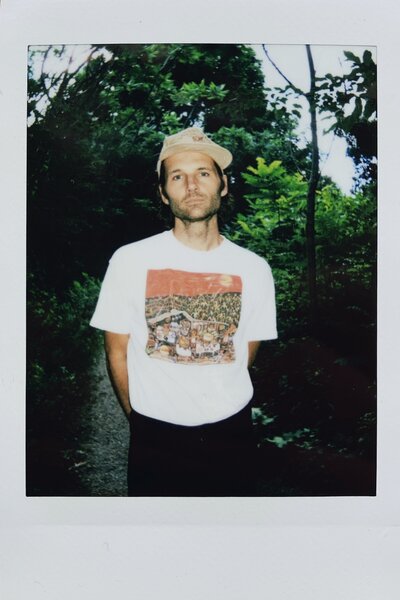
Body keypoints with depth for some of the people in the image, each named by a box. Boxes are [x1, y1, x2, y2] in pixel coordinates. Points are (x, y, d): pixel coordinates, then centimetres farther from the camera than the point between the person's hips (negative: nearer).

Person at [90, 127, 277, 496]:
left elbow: (245, 356, 7)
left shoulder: (254, 268, -3)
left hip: (231, 436, 2)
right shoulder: (129, 260, -8)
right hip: (155, 438, -1)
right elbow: (118, 352, 0)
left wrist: (216, 408, 9)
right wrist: (141, 420, 6)